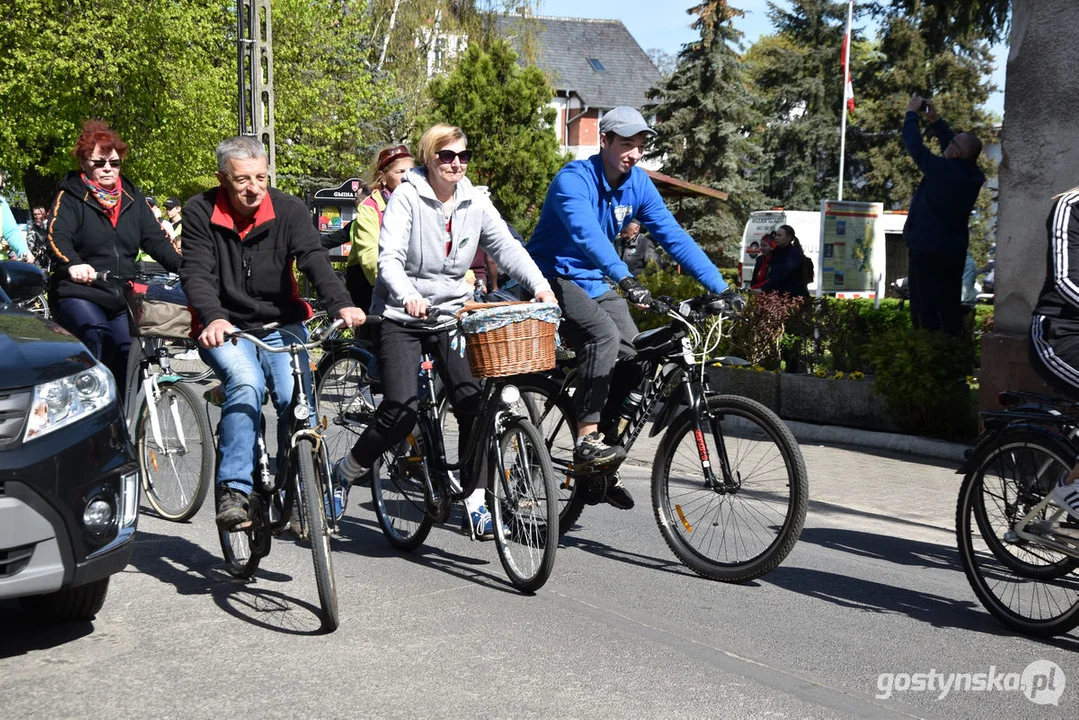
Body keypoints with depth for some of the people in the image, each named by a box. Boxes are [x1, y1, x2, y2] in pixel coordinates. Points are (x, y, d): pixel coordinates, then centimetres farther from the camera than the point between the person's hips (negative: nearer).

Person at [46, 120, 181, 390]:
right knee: (98, 336, -32)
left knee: (126, 358, 2)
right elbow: (56, 237, -19)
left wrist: (184, 267, -19)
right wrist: (72, 265, -42)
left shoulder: (133, 198, 10)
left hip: (122, 299, 5)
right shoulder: (70, 197, -3)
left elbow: (156, 239, 1)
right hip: (78, 294, -5)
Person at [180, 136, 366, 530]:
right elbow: (196, 273, -16)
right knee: (247, 384, -32)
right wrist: (213, 318, -37)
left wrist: (341, 304, -37)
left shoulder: (289, 210, -4)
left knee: (295, 397, -22)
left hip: (281, 325, 2)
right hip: (225, 329, -1)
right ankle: (233, 490, -26)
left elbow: (314, 259, -18)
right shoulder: (200, 213, -6)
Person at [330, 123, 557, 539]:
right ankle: (344, 472, 12)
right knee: (402, 410, -15)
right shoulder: (406, 197, -8)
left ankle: (475, 505, -5)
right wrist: (408, 295, -37)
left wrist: (539, 284, -19)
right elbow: (389, 258, -17)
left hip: (452, 313, 4)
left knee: (475, 402, -12)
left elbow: (506, 246, -1)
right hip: (402, 316, -4)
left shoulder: (475, 202, 5)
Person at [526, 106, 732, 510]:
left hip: (594, 282, 7)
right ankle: (586, 442, -28)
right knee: (604, 334, -32)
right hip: (553, 277, -7)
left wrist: (720, 288, -13)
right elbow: (587, 234, -38)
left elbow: (673, 236, -4)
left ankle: (603, 467, -1)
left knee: (635, 356, -12)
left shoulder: (638, 184, -1)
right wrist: (626, 280, -53)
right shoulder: (573, 180, -21)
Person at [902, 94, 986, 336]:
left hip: (927, 250, -7)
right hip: (954, 251, 7)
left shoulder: (942, 170, -20)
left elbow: (914, 144, -11)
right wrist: (935, 120, 19)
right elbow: (954, 147, 17)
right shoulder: (974, 175, 0)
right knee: (950, 307, 12)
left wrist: (912, 113, 3)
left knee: (925, 308, -3)